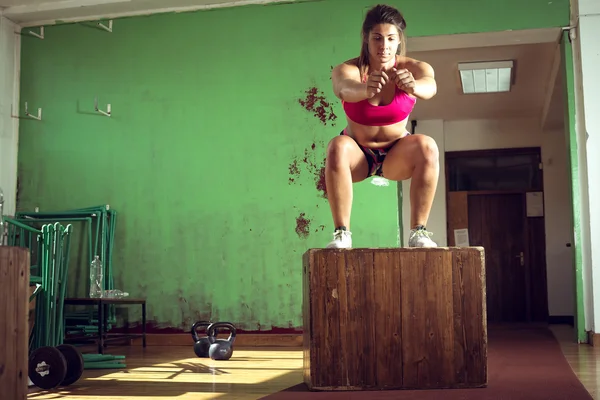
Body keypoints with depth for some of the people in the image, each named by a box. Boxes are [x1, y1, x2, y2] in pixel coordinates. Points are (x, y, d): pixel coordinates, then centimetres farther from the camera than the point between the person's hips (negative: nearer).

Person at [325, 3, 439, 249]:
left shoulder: (414, 68, -17)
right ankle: (341, 233, -29)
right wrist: (365, 89, -68)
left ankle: (418, 231, -23)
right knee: (338, 147, -34)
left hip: (397, 154, 1)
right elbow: (347, 89, -44)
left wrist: (414, 86, -65)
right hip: (358, 153, -1)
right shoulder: (347, 70, -20)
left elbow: (430, 86, -41)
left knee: (427, 146, -31)